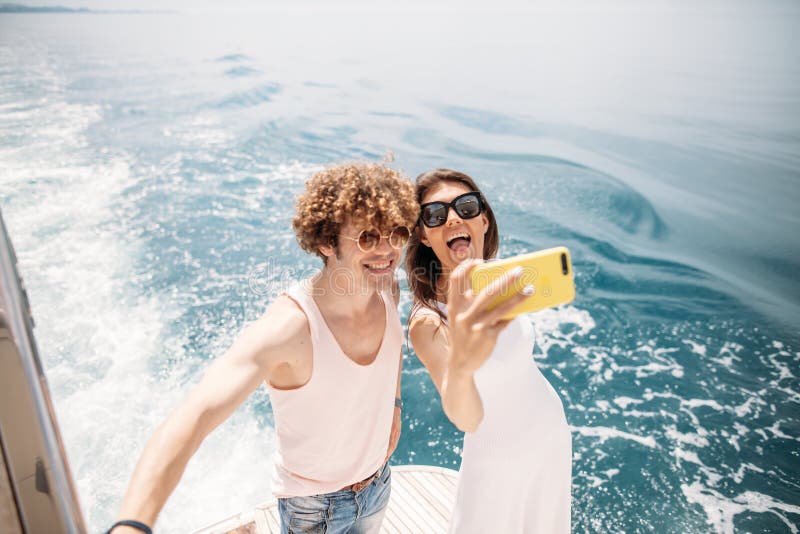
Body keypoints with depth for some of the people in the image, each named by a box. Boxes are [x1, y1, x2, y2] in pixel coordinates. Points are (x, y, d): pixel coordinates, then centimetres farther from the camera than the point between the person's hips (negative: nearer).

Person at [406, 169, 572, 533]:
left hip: (551, 426, 6)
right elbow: (466, 419, -46)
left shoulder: (496, 284, -12)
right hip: (499, 456, -5)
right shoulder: (427, 321, -30)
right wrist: (460, 366, -64)